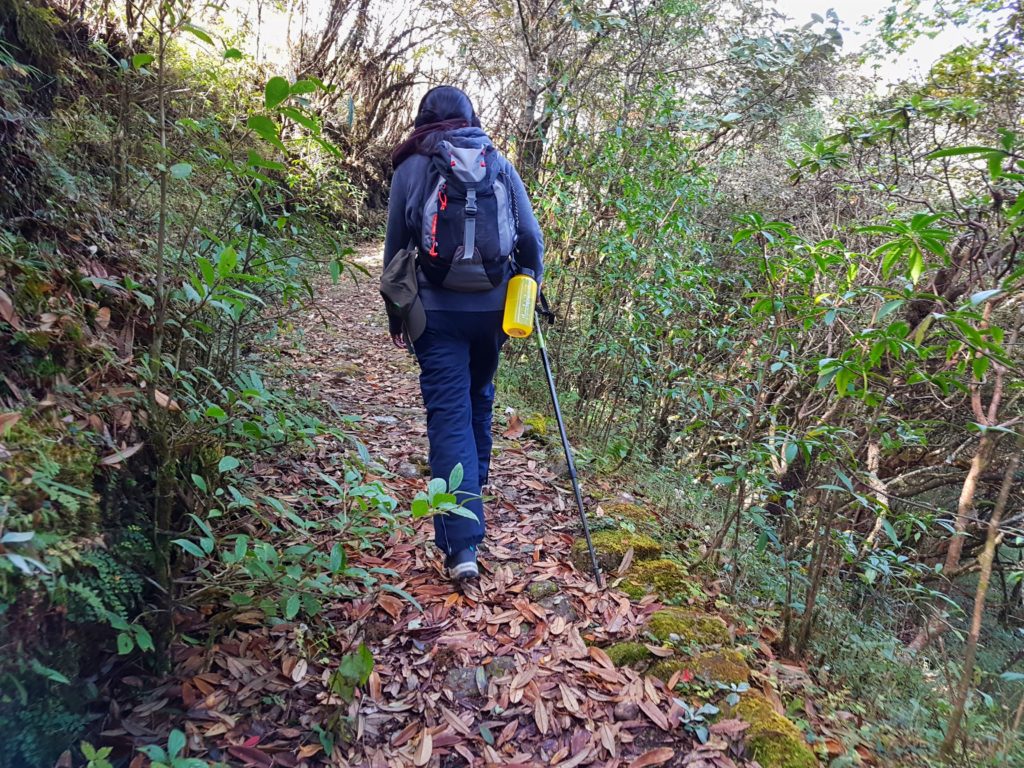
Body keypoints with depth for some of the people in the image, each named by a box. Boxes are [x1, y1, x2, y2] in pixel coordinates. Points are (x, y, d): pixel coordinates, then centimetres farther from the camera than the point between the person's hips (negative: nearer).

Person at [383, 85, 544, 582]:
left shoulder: (411, 167, 2)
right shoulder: (500, 163, 7)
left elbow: (395, 247, 6)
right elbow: (531, 238, 3)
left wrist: (395, 314, 15)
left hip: (437, 309, -3)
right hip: (494, 306, 3)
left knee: (449, 415, -4)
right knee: (479, 401, 22)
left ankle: (463, 544, -11)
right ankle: (471, 497, 40)